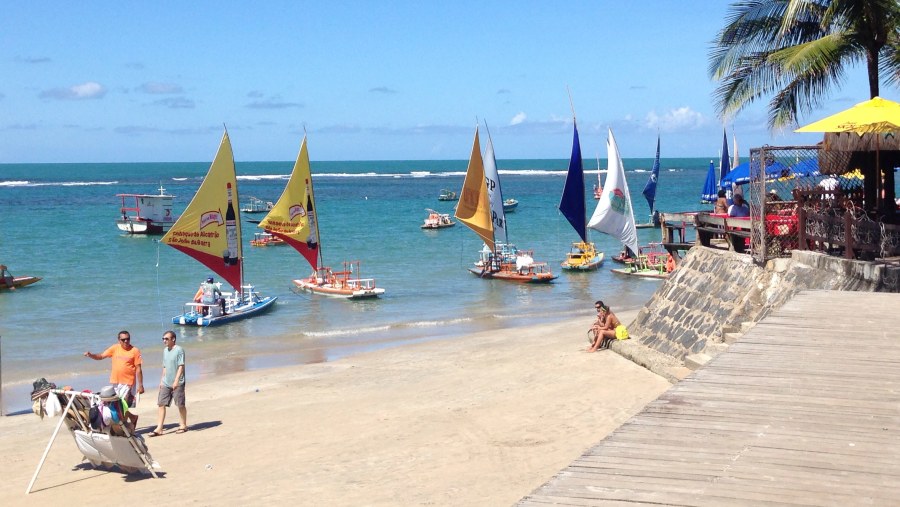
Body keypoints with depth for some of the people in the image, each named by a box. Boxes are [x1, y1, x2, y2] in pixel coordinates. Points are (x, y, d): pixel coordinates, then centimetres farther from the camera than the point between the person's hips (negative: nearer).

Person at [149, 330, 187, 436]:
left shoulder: (179, 350, -11)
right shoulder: (165, 350, 12)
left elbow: (181, 366, -16)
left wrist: (176, 380, -24)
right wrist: (162, 381, 17)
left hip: (177, 383, -7)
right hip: (166, 383, 7)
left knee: (180, 405, 4)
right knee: (161, 404, 2)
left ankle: (183, 425, 19)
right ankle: (159, 428, 3)